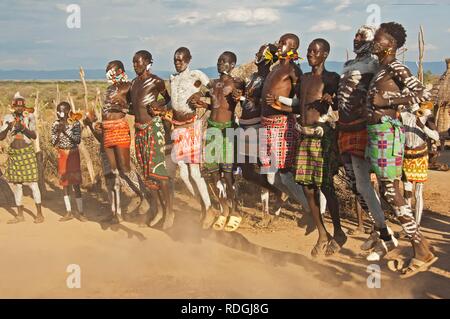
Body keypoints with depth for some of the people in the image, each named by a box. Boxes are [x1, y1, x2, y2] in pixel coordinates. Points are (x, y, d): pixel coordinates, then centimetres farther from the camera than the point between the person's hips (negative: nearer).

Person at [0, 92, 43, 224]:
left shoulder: (29, 116, -4)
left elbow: (34, 136, -10)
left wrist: (23, 128, -26)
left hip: (27, 152, -3)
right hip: (13, 153, 3)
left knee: (32, 182, -4)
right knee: (16, 184, 8)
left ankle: (39, 214, 5)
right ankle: (20, 215, 18)